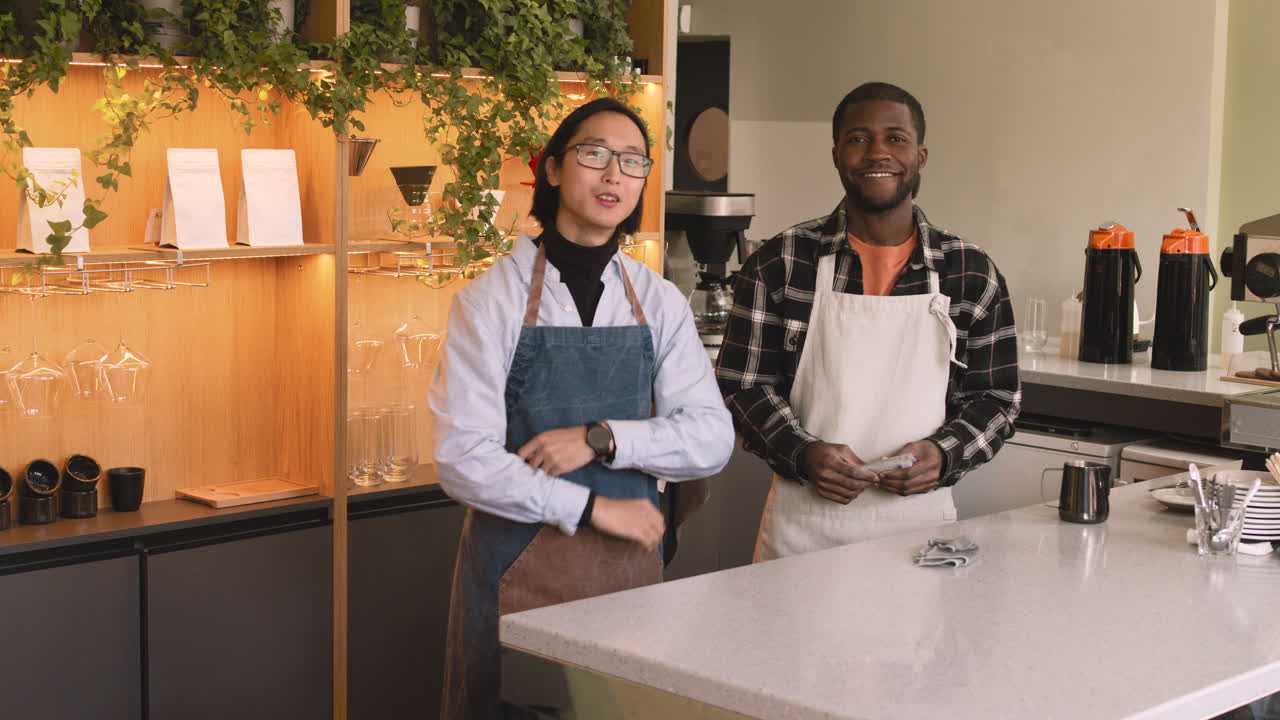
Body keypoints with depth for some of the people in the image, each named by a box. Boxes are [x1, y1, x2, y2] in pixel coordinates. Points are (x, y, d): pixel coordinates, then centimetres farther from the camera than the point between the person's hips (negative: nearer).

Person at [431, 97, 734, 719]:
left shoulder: (659, 303, 6)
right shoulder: (492, 299, -6)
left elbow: (712, 439, 0)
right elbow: (463, 460, -13)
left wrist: (601, 439, -14)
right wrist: (594, 509, -12)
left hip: (629, 561, 4)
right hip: (518, 566, -3)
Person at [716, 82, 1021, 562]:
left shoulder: (971, 273, 3)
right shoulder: (779, 265, -1)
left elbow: (997, 397, 8)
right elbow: (741, 384, 1)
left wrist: (943, 454, -11)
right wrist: (802, 453, -16)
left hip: (920, 519, 1)